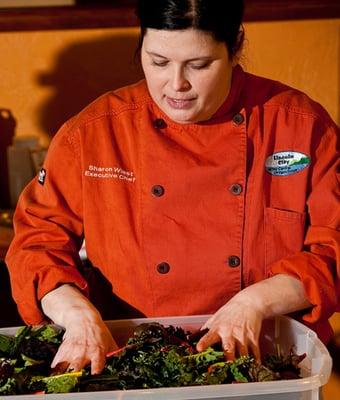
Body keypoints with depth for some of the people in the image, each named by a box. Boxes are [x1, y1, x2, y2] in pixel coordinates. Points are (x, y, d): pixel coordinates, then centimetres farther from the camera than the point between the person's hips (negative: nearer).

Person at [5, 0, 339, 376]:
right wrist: (77, 313, -15)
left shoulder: (303, 124, -2)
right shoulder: (90, 133, -1)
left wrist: (258, 301, -18)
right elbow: (37, 239, 4)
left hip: (268, 356, 2)